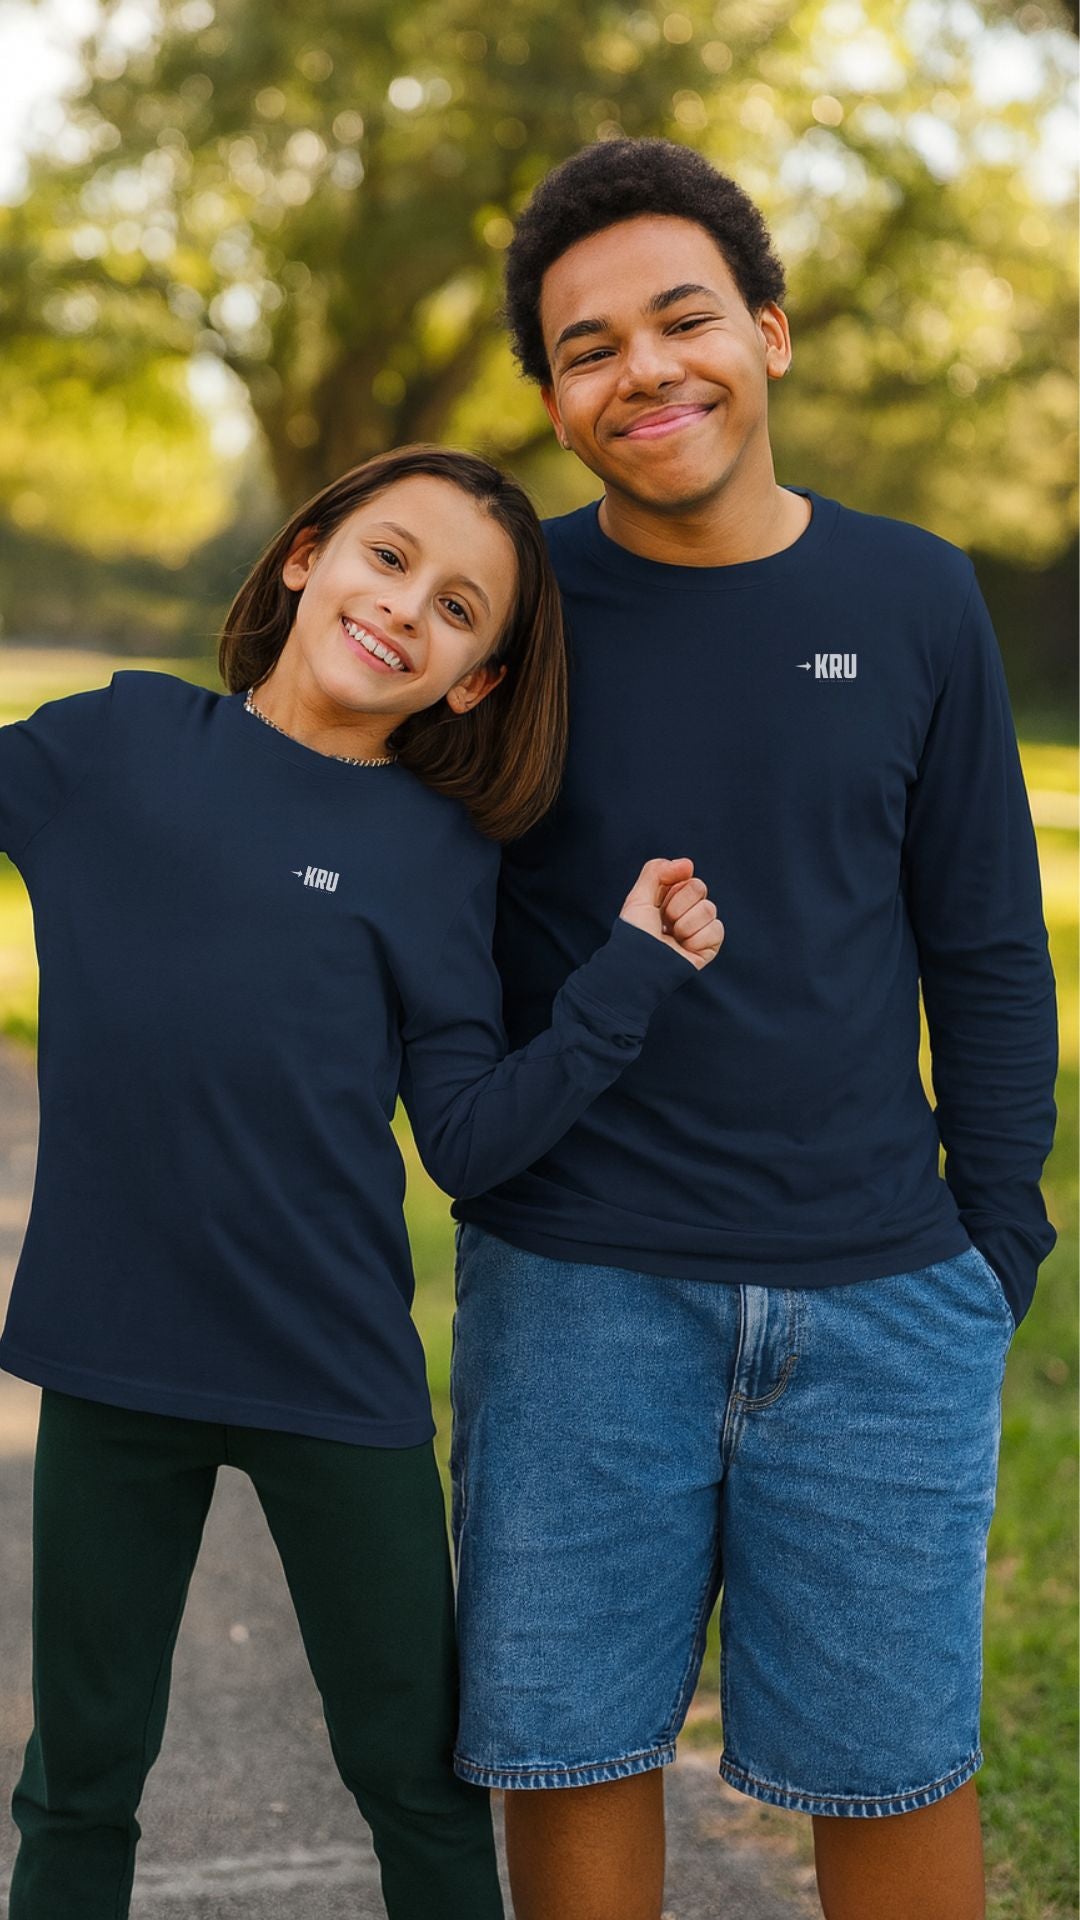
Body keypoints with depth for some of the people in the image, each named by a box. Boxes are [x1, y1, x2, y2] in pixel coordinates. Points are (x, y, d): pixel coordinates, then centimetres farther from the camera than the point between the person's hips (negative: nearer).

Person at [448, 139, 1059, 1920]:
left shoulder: (914, 602, 1)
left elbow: (983, 951, 6)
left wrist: (999, 1246, 3)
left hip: (878, 1303, 1)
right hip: (575, 1297, 0)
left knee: (895, 1758, 8)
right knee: (572, 1751, 8)